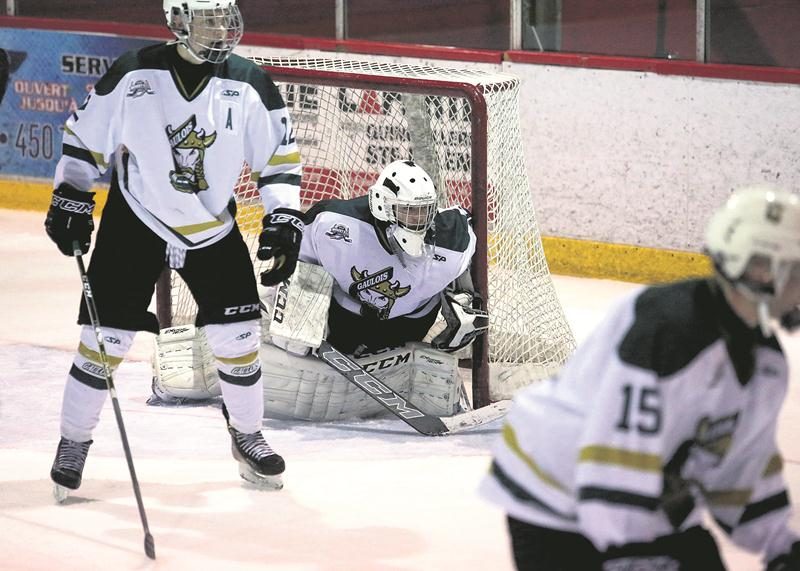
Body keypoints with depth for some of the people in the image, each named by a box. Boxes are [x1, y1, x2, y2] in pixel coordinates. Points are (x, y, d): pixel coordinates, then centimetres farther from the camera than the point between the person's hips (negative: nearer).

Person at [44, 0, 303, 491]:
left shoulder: (249, 86, -10)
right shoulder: (134, 76, -14)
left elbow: (281, 153, -1)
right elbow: (85, 136, -2)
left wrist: (283, 217, -9)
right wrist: (70, 198, -6)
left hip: (213, 229, 2)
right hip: (135, 224, -2)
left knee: (237, 335, 0)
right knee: (106, 335, -4)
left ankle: (248, 436, 22)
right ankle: (74, 441, 12)